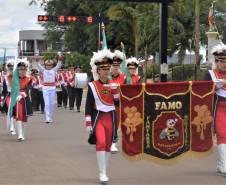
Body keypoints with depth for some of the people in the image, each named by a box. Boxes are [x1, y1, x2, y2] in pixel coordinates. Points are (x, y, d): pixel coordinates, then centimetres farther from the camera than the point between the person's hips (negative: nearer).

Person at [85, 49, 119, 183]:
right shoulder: (92, 86, -3)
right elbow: (88, 106, -3)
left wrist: (113, 89, -12)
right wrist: (88, 123, -8)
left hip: (111, 117, 4)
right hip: (98, 118, -3)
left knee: (108, 145, 9)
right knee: (101, 143, -19)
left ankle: (104, 172, 21)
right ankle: (102, 173, -16)